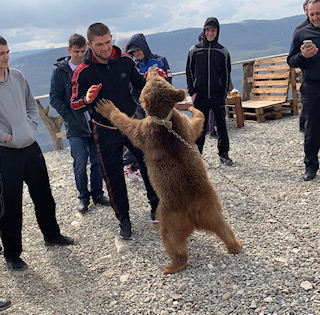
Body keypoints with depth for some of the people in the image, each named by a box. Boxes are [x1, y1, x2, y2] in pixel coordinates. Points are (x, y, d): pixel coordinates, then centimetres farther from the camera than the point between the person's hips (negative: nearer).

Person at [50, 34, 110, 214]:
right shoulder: (60, 70, 0)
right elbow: (55, 98, 0)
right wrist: (69, 117, -9)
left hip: (95, 122, 2)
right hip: (75, 126, -2)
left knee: (98, 161, 8)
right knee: (80, 164, -1)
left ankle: (97, 193, 25)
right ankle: (83, 197, 18)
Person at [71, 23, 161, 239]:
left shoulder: (125, 61, -5)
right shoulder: (83, 72, -13)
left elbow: (140, 84, 9)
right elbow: (75, 105, -13)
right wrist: (87, 100, -35)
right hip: (106, 132, -2)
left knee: (149, 164, 7)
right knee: (114, 178, 6)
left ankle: (156, 207, 30)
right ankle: (124, 219, 25)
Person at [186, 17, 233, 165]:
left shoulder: (223, 52, 5)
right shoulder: (194, 50, 4)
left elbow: (226, 75, 7)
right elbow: (189, 72, 7)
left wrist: (223, 95, 0)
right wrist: (192, 92, -1)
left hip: (217, 96, 1)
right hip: (199, 96, 0)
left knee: (221, 125, 5)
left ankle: (224, 154, 18)